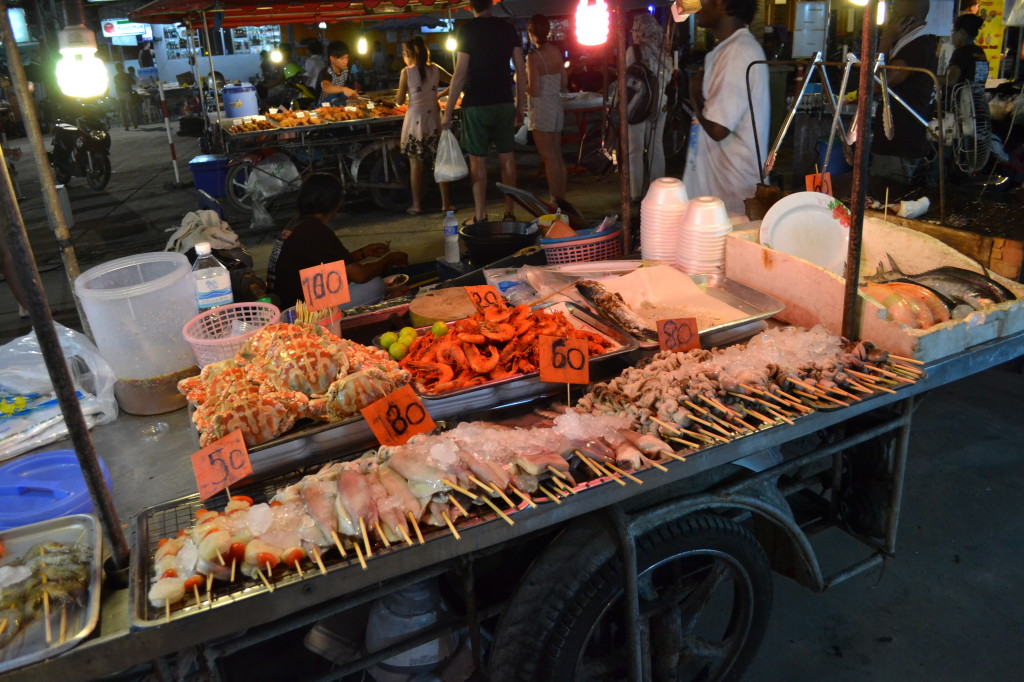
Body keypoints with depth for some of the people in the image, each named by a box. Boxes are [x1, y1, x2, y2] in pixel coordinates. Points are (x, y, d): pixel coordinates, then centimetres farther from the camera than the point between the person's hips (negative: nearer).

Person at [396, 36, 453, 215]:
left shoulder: (406, 72, -5)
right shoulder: (435, 69, 3)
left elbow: (399, 101, -3)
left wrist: (398, 96, 19)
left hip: (415, 119, -3)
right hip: (434, 118, 3)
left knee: (415, 165, 5)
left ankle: (417, 205, 8)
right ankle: (445, 203, 10)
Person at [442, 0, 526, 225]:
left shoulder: (468, 30, -7)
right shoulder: (508, 29, 6)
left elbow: (460, 74, -11)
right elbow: (521, 71, 4)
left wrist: (448, 112, -8)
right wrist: (520, 106, 13)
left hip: (476, 105, -4)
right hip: (504, 103, 4)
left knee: (478, 160, 2)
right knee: (506, 157, 9)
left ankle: (480, 217, 4)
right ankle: (509, 212, 13)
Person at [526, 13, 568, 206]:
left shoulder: (534, 57, -16)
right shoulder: (557, 52, 5)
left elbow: (534, 90, -18)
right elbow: (564, 82, 12)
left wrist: (521, 84, -1)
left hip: (541, 109, -7)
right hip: (557, 105, 7)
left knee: (549, 157, -3)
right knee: (558, 155, 13)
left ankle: (555, 200, 1)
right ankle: (562, 197, 20)